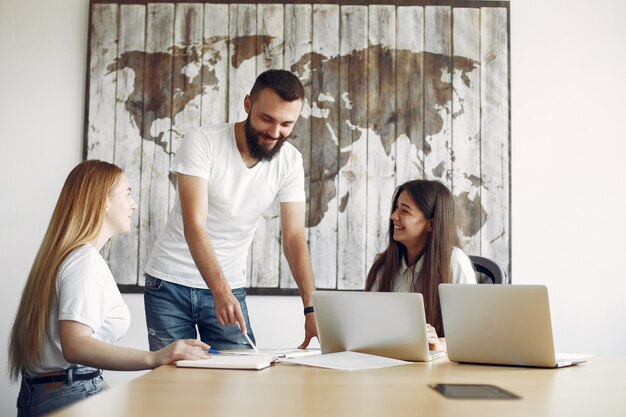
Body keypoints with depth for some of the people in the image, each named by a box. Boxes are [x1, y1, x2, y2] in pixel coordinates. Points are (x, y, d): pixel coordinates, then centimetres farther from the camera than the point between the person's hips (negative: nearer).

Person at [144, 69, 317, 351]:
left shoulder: (290, 161, -6)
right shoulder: (201, 142, -18)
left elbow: (294, 237, -9)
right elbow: (194, 225, -25)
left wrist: (311, 308, -20)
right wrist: (220, 291, -38)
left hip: (230, 287, 3)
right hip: (170, 284, -2)